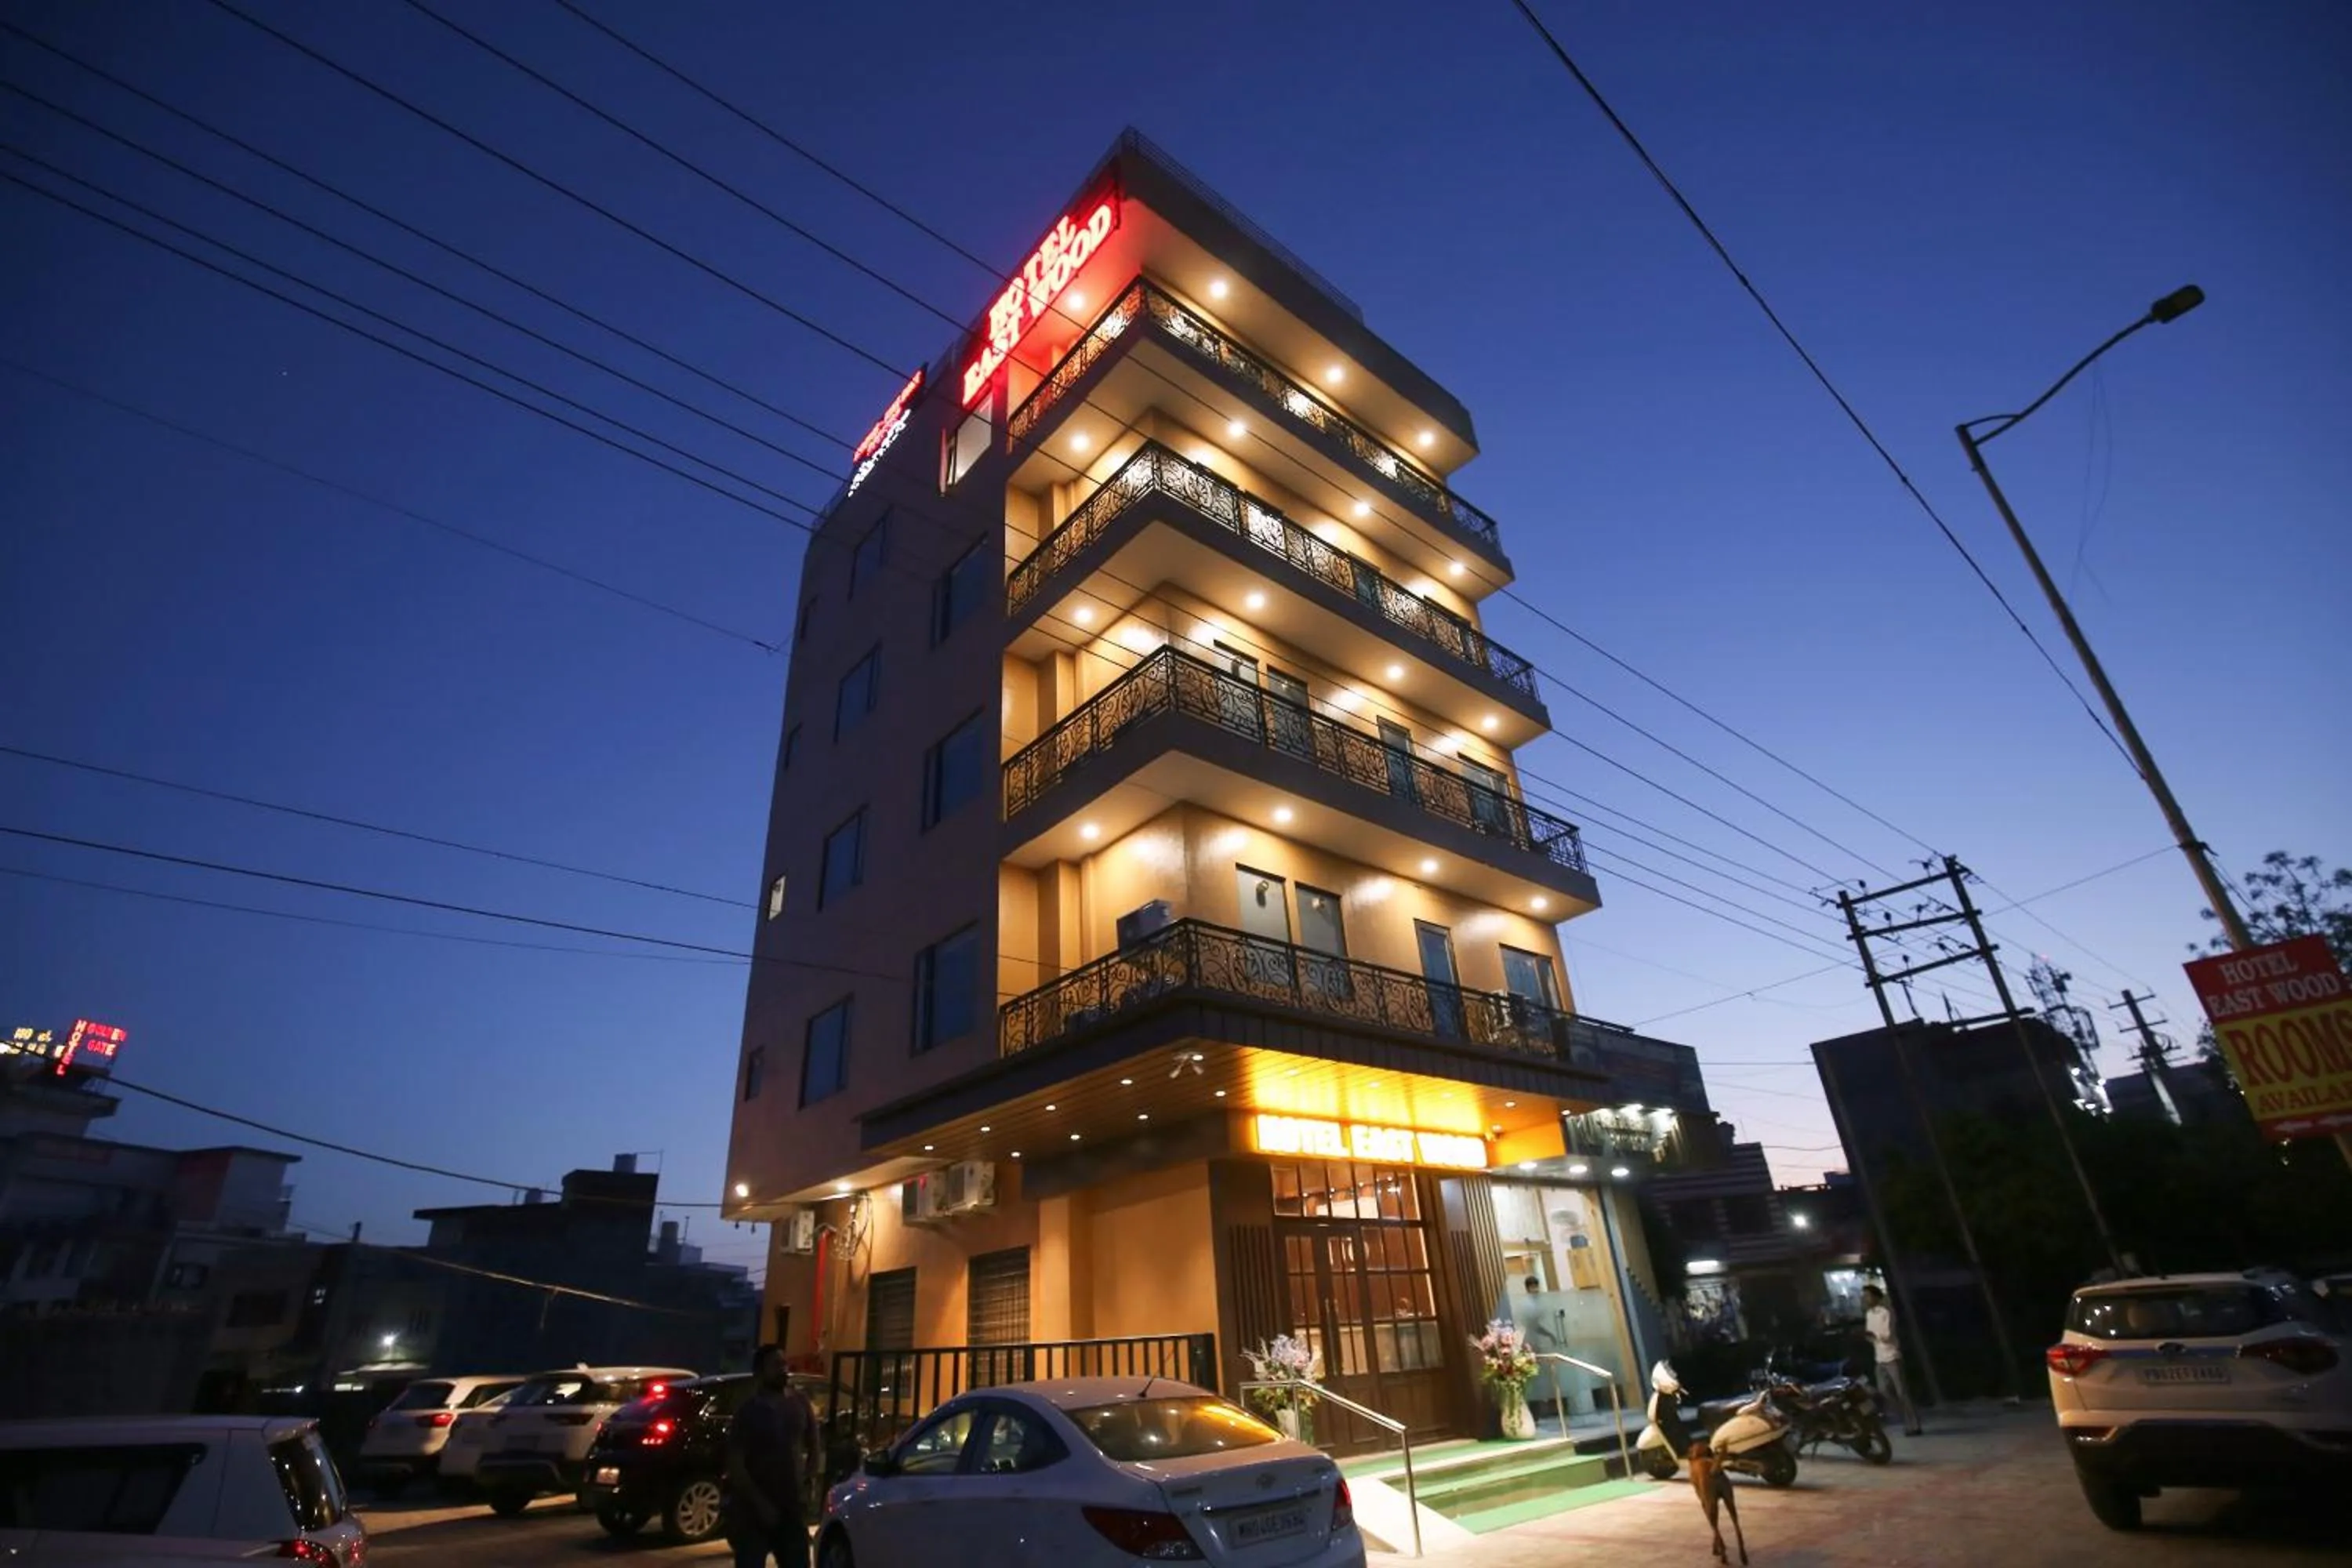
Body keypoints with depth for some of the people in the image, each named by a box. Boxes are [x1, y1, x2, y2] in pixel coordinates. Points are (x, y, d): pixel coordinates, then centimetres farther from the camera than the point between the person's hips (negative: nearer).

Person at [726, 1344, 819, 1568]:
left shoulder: (800, 1403, 3)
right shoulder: (749, 1412, -11)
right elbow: (735, 1466, -15)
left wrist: (807, 1482, 3)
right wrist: (761, 1503, -18)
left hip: (791, 1507, 5)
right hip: (752, 1509, -4)